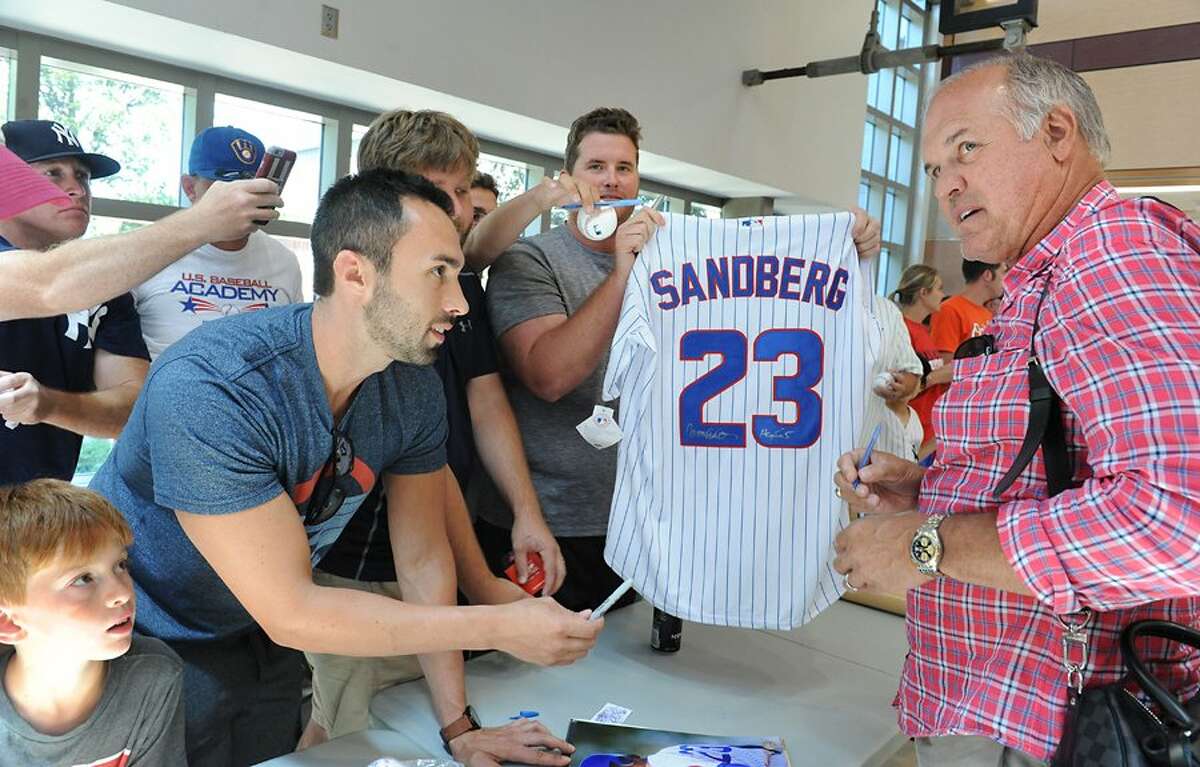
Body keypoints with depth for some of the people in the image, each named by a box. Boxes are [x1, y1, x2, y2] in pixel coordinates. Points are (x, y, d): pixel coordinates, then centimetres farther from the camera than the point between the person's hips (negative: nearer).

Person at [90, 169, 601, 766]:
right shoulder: (206, 388, -35)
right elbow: (291, 611, -32)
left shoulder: (413, 386, -15)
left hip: (264, 647, 6)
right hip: (140, 648, -5)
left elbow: (424, 558, -6)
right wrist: (502, 627, -31)